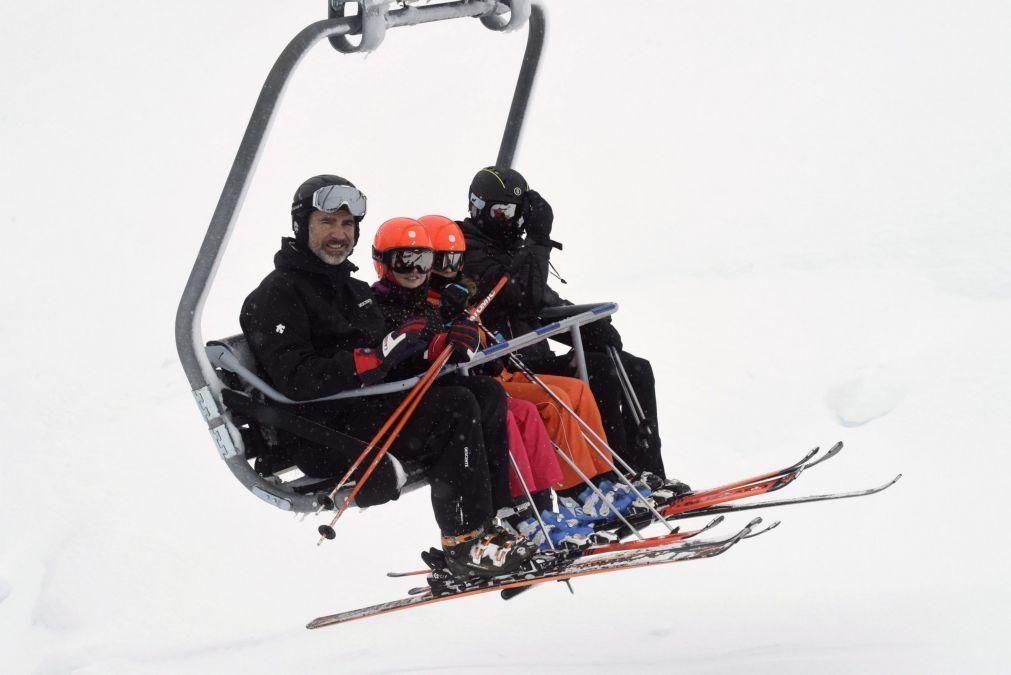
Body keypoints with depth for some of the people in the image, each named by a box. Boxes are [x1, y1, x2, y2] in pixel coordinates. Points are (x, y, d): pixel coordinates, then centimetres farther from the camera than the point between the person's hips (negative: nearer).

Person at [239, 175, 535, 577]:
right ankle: (465, 540, -21)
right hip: (326, 441, -9)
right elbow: (295, 381, -19)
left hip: (371, 406, 9)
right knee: (456, 407, -23)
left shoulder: (352, 290, 24)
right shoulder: (276, 296, -5)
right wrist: (375, 358, -26)